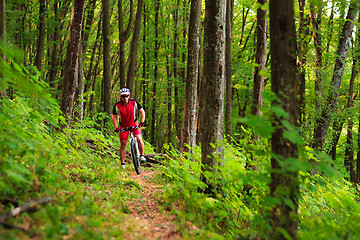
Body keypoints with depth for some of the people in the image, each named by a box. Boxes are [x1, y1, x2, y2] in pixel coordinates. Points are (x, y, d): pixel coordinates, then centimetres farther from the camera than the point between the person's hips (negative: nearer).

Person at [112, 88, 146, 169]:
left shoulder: (134, 103, -16)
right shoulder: (117, 106, -17)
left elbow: (142, 111, -5)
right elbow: (114, 117, -6)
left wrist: (142, 122, -16)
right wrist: (116, 127, -16)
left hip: (134, 124, 0)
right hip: (123, 126, 0)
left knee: (139, 139, -20)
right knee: (123, 144, -3)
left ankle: (142, 156, 1)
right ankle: (123, 163, 6)